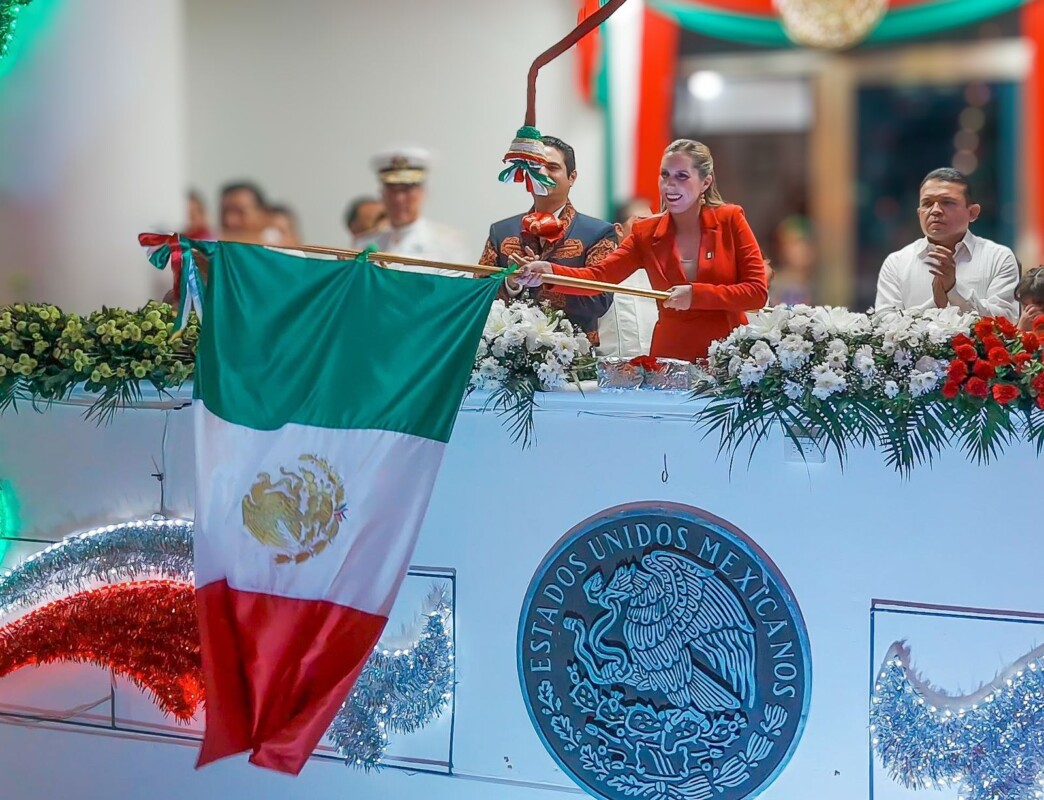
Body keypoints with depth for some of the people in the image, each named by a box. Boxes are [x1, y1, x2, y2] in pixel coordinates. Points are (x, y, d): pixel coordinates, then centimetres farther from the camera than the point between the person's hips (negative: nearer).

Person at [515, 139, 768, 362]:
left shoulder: (730, 220, -3)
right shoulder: (646, 233, 4)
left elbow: (757, 292, -7)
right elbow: (598, 276, -8)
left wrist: (696, 294, -18)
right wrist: (550, 272, -25)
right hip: (671, 357, 2)